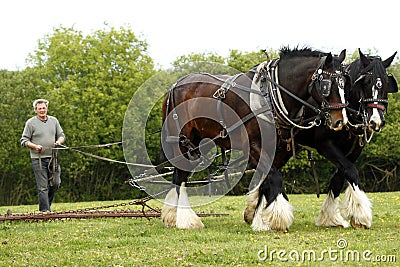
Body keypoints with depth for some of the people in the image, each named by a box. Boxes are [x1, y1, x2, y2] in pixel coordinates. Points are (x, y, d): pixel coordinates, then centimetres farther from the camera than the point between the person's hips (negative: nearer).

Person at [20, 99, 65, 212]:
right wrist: (35, 146, -17)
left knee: (55, 183, 4)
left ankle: (45, 204, 24)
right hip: (38, 159, -4)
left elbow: (61, 135, 19)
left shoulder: (54, 121, 12)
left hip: (52, 158, 5)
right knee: (42, 186, -6)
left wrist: (59, 141, -4)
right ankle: (45, 210, -5)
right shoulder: (31, 123, 0)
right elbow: (24, 140, 0)